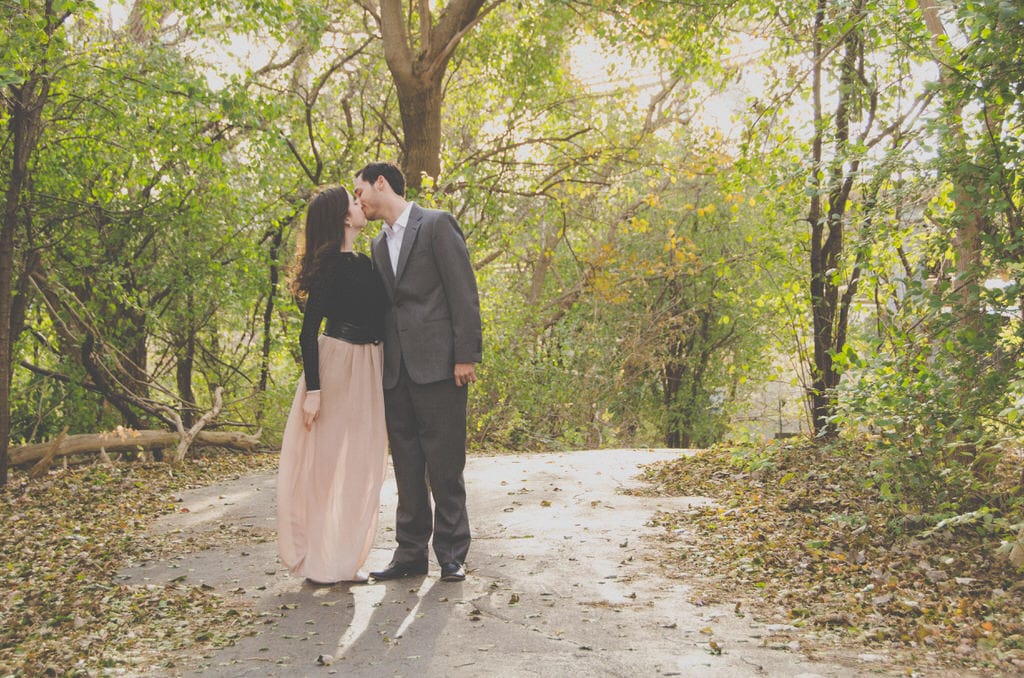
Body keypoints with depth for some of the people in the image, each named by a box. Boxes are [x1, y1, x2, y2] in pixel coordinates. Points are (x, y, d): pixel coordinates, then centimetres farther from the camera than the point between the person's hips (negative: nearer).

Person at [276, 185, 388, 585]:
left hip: (367, 370, 9)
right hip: (336, 365, -9)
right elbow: (308, 331, -16)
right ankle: (320, 562, 8)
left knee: (360, 466, 12)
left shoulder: (363, 263, 13)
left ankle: (345, 559, 22)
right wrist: (312, 389, -21)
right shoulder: (330, 265, -13)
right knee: (326, 462, -1)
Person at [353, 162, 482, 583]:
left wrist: (466, 356, -14)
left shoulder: (437, 225, -2)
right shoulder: (378, 246, 20)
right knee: (407, 467, 9)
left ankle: (452, 555, 9)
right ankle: (411, 553, 17)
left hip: (438, 365, -7)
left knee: (445, 466, -1)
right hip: (396, 371, 7)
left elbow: (464, 293, -8)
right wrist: (380, 366, 12)